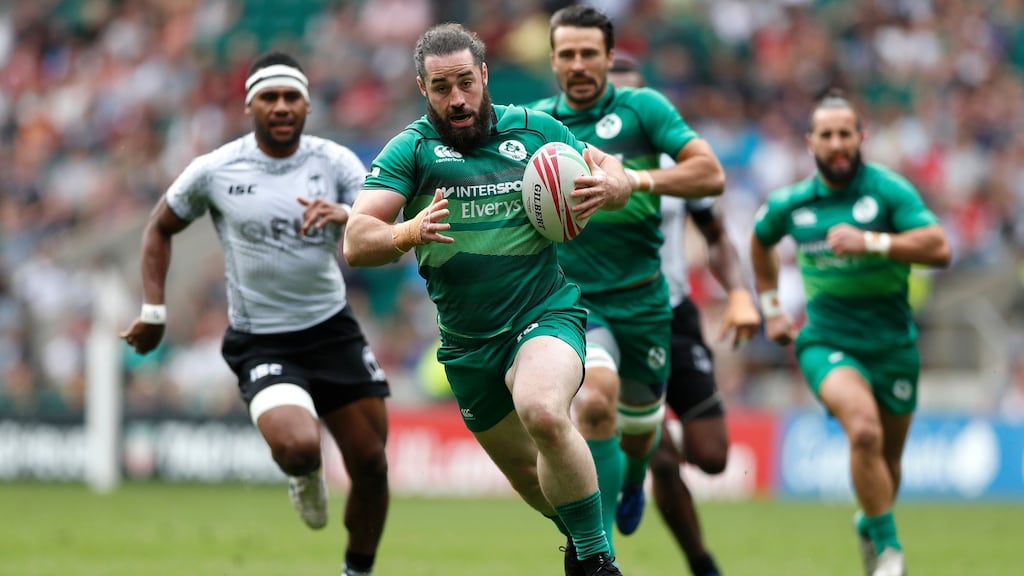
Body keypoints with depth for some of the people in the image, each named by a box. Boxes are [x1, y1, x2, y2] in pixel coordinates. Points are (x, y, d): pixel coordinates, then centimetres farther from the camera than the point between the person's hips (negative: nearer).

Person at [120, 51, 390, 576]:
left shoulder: (335, 161, -3)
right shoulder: (214, 171, -5)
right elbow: (160, 228, 11)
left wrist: (344, 213, -35)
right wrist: (153, 311, 4)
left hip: (333, 330, 3)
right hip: (260, 343, -3)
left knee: (371, 464, 4)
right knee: (298, 447, -28)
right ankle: (304, 476, 11)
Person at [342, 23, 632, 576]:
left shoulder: (536, 130, 0)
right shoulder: (411, 150, -3)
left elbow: (610, 170, 13)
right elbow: (356, 244, -12)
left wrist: (609, 185, -12)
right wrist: (408, 233, -34)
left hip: (545, 315, -3)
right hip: (466, 341, 3)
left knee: (543, 414, -32)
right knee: (522, 468, 14)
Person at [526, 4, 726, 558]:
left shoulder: (641, 107, -4)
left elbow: (711, 174, -14)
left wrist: (636, 179, -26)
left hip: (640, 299, 1)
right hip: (572, 300, -1)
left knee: (639, 419, 17)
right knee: (595, 399, -29)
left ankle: (633, 482, 56)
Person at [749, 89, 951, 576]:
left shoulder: (889, 190, -9)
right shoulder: (790, 203, 1)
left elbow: (939, 248, -20)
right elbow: (761, 240, 24)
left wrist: (870, 242, -29)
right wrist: (770, 306, 19)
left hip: (893, 345, 1)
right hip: (828, 341, -1)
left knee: (888, 457, 12)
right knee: (865, 431, -27)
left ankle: (870, 524, 45)